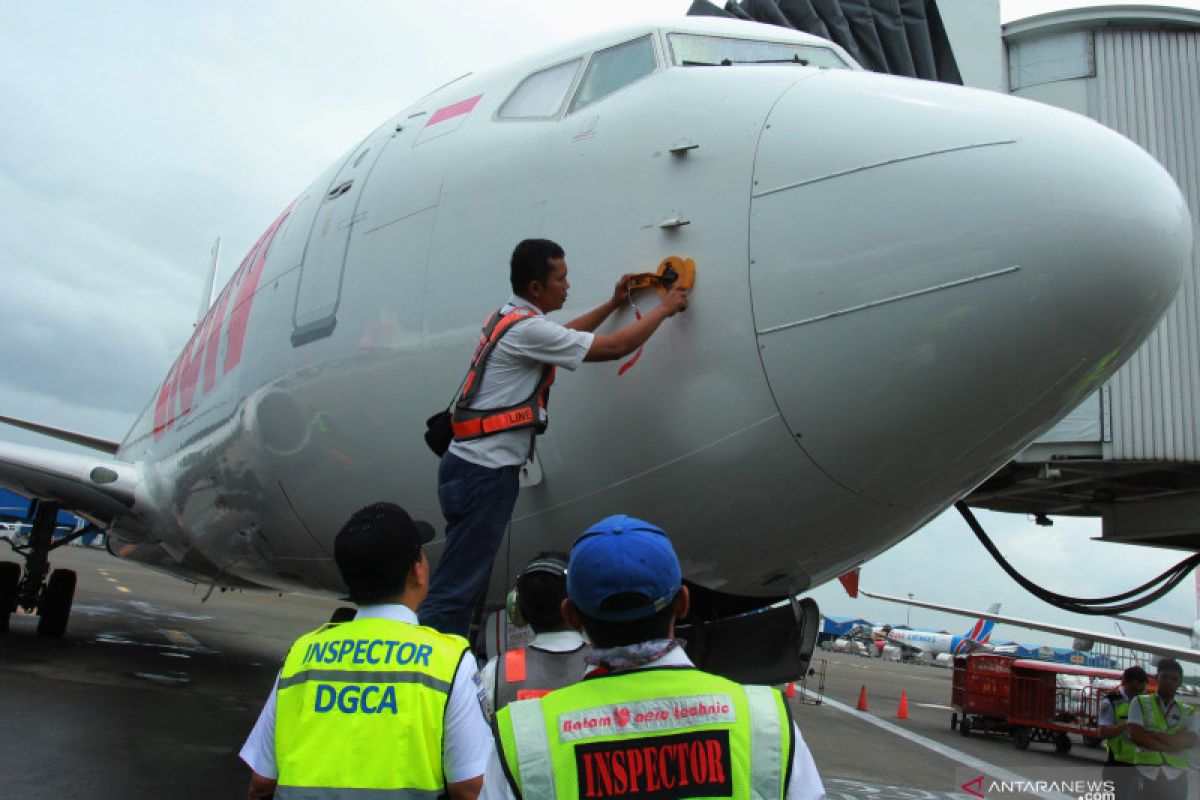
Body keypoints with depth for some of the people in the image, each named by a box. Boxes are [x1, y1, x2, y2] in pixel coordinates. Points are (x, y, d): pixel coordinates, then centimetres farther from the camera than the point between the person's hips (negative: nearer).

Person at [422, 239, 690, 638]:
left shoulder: (508, 317, 14)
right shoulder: (527, 329, -15)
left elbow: (564, 336, 33)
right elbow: (616, 347, -11)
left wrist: (613, 303, 33)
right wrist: (665, 309, 3)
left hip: (475, 466, 10)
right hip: (483, 473, -10)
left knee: (469, 579, 14)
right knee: (455, 588, -8)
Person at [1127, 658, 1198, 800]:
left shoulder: (1188, 712, 14)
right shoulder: (1140, 703, 8)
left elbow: (1191, 740, -4)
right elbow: (1136, 735, -5)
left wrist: (1152, 734, -10)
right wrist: (1170, 747, -6)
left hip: (1176, 778, 2)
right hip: (1145, 775, -2)